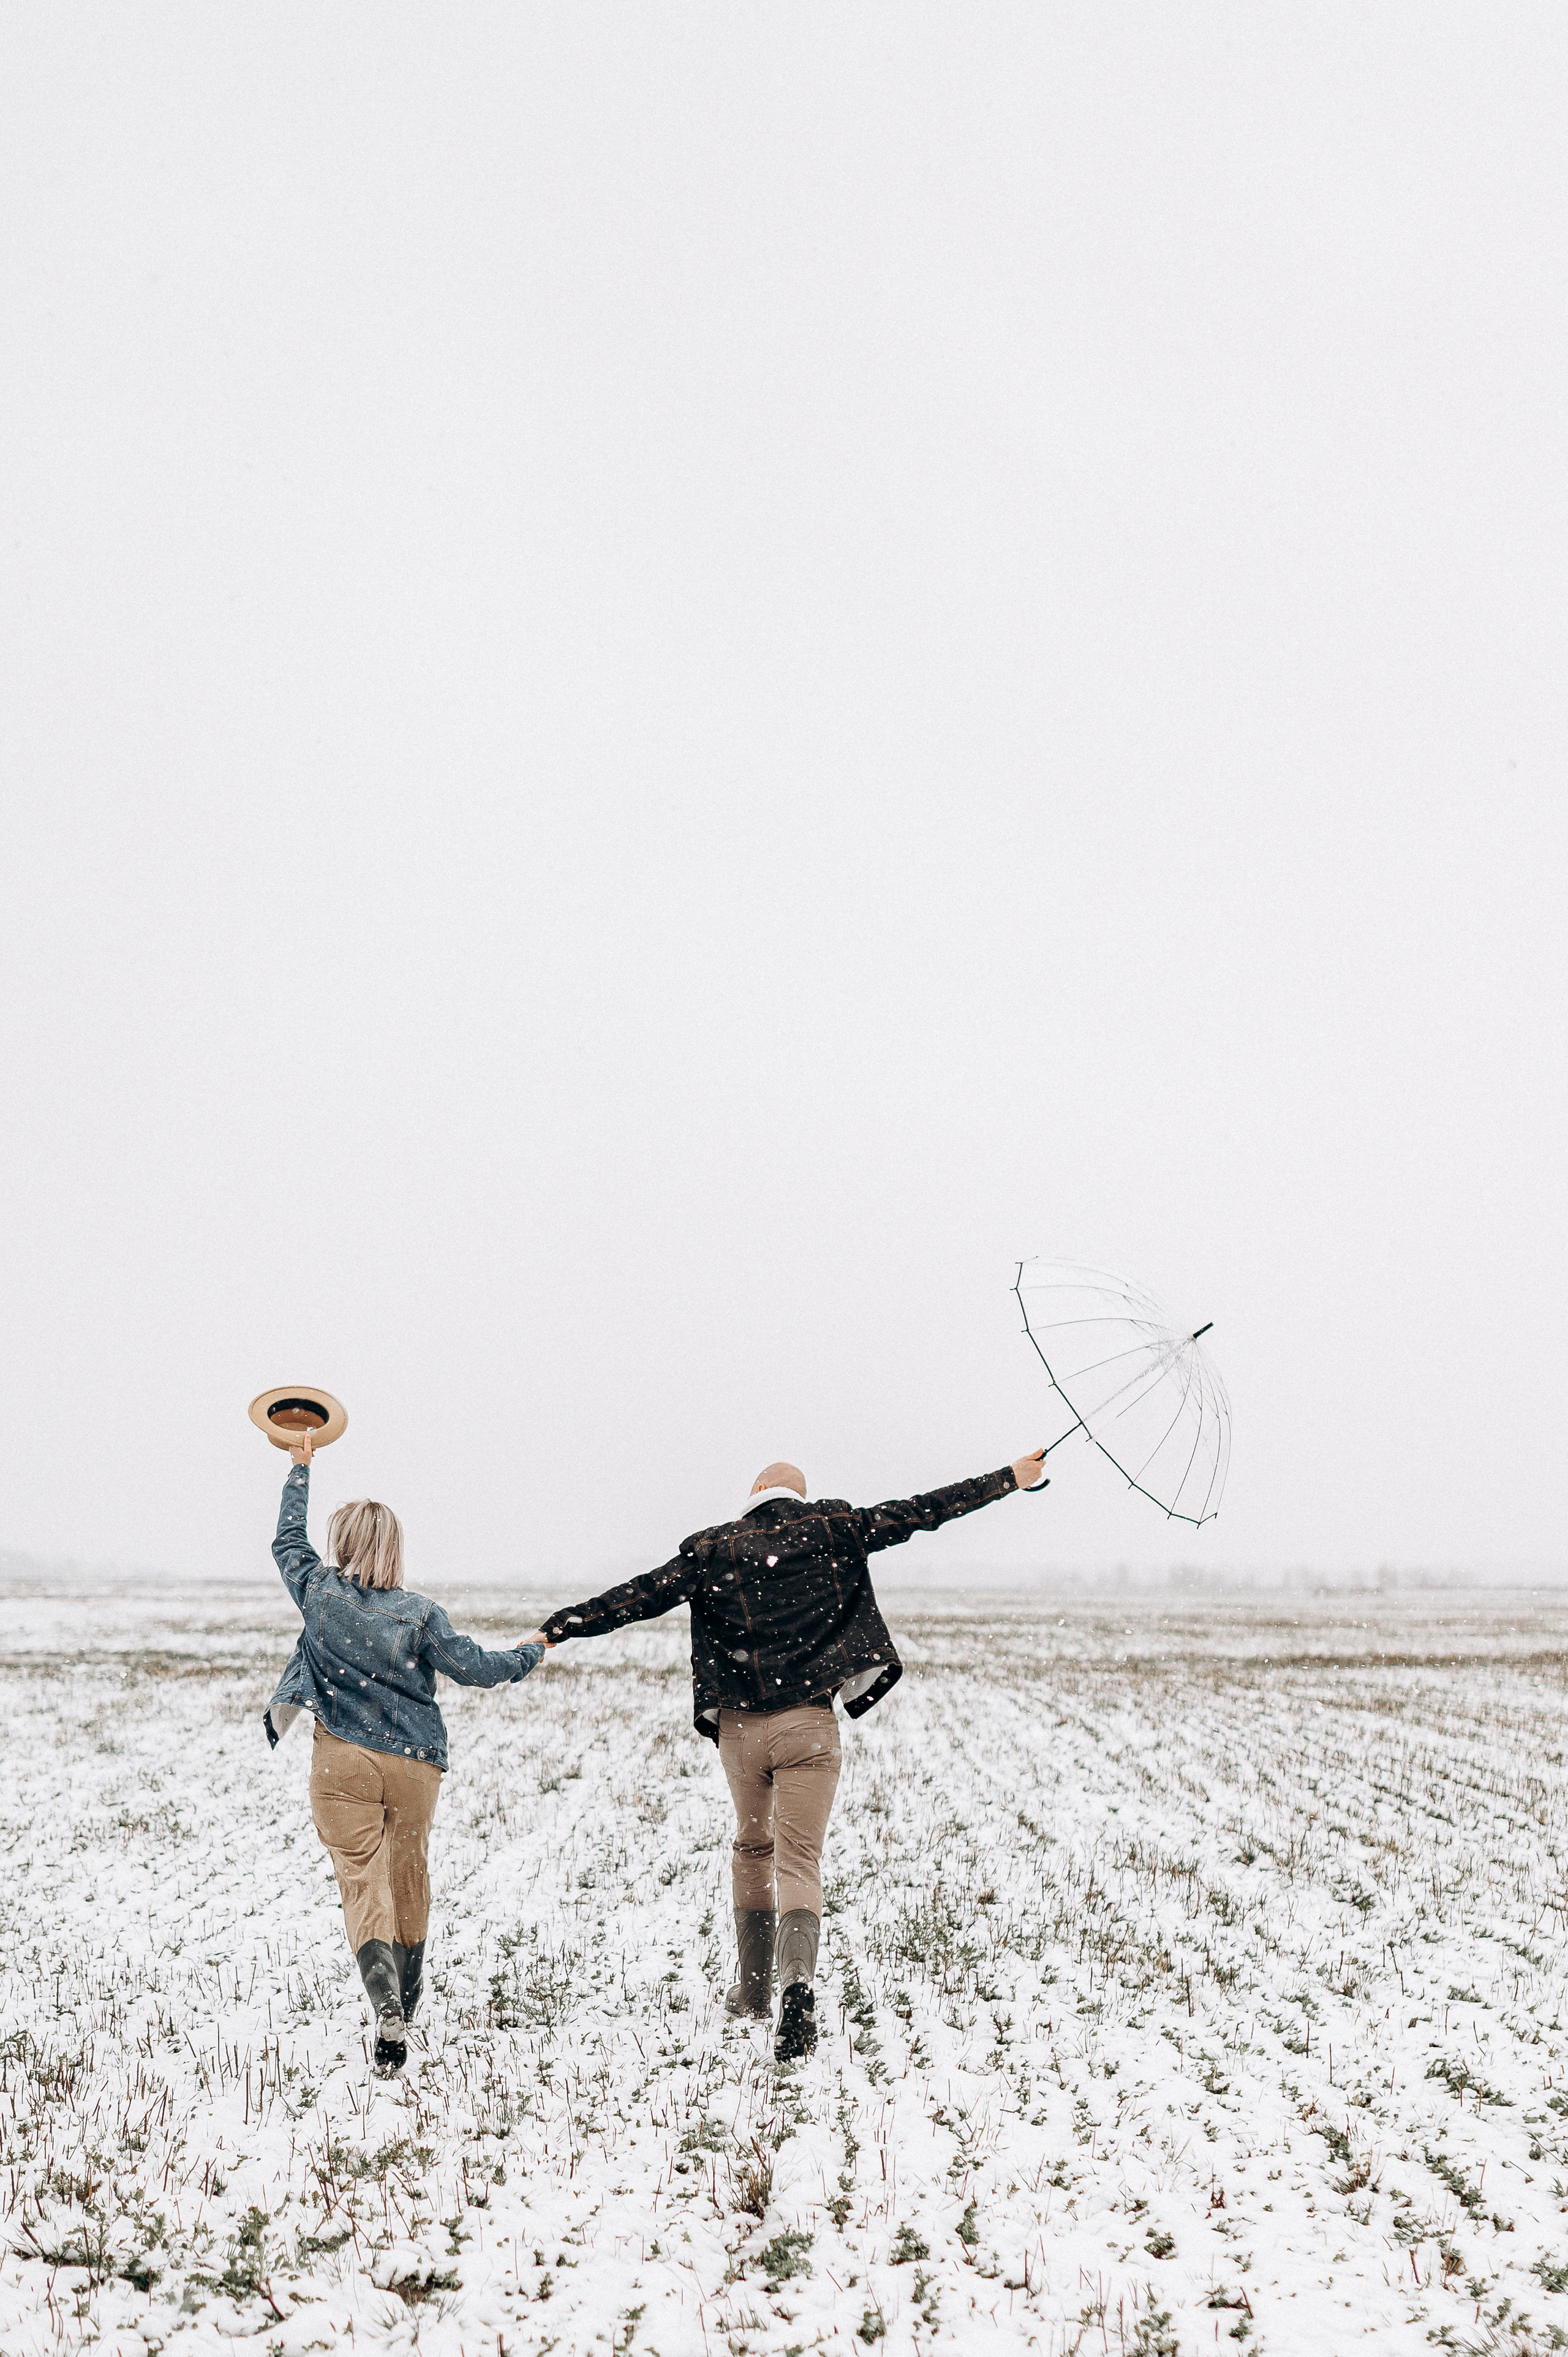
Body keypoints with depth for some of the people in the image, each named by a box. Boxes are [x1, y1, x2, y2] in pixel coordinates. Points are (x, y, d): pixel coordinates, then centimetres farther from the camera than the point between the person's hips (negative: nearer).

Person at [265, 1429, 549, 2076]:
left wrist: (300, 1468, 23)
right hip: (414, 1762, 1)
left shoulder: (319, 1591, -5)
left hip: (342, 1761, -1)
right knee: (409, 1882, 19)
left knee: (362, 1883, -2)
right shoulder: (419, 1614, -8)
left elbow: (287, 1540, 13)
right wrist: (531, 1653, 14)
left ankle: (386, 2009, -22)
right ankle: (403, 2008, 32)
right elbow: (476, 1668, -5)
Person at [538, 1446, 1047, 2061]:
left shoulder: (714, 1550, 1)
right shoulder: (832, 1531, 3)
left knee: (752, 1849, 23)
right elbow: (922, 1511, 5)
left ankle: (754, 1988, 30)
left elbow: (642, 1595, -3)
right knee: (799, 1860, -1)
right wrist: (1010, 1478, 11)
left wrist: (558, 1629, 3)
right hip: (808, 1724, -1)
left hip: (739, 1727, 1)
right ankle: (797, 1982, -25)